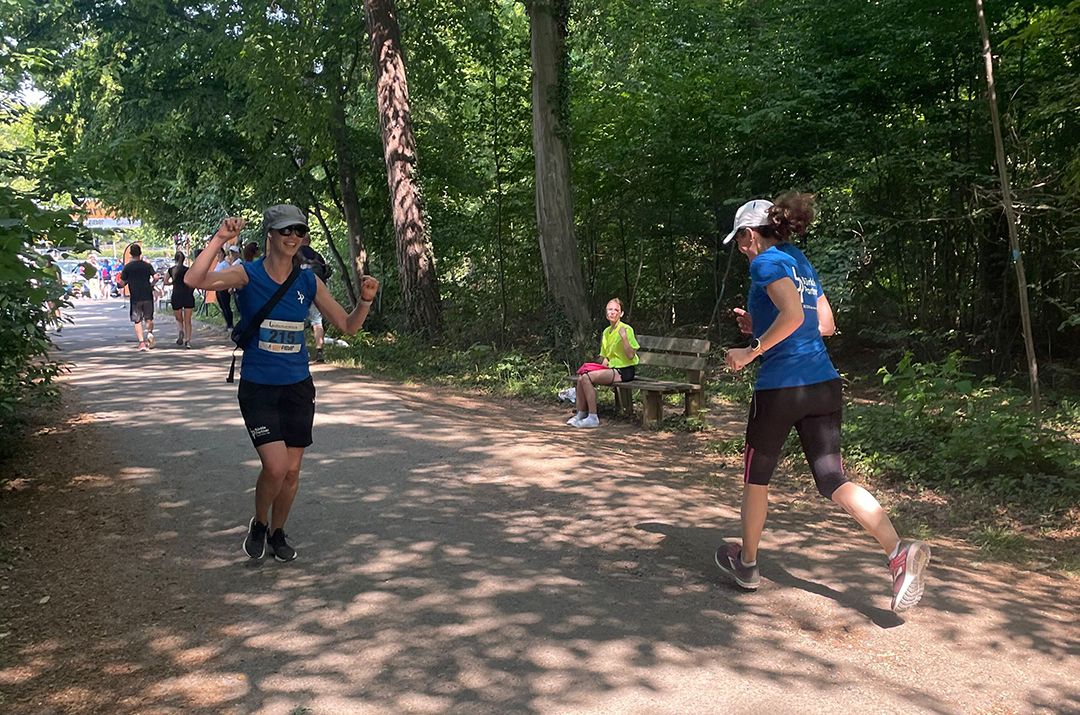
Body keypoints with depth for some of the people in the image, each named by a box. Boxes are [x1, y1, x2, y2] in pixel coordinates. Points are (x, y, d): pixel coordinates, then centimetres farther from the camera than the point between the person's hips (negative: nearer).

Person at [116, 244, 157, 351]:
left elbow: (122, 283, -1)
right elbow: (155, 277, -7)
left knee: (137, 321, 4)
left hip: (135, 297, -1)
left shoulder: (127, 267, -1)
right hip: (148, 296, 1)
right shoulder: (147, 265, 2)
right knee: (149, 318, 16)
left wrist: (118, 283, 21)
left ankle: (142, 343, -4)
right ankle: (149, 332, -10)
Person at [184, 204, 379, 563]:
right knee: (276, 466, -14)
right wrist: (219, 240, -31)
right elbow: (193, 280, -25)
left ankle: (277, 532, 33)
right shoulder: (248, 275, -9)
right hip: (257, 388, -3)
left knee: (292, 470, 8)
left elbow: (348, 325, 4)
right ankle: (258, 524, 17)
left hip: (298, 386, 4)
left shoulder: (309, 282, 1)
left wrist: (365, 301, -14)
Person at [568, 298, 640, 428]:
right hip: (611, 369, 8)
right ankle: (581, 414, -1)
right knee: (581, 378, -12)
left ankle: (593, 418, -18)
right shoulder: (606, 331, 15)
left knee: (587, 378, -23)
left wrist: (624, 337, -24)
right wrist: (604, 364, 4)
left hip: (624, 371, -8)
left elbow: (631, 355, -17)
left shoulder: (626, 329, -9)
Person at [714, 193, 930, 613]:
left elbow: (792, 314, -24)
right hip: (823, 385, 7)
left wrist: (751, 351, -14)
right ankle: (899, 552, -14)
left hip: (781, 387, -7)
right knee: (832, 480, 5)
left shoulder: (766, 262, -8)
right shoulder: (801, 263, 17)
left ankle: (746, 563, 28)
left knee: (756, 477, 13)